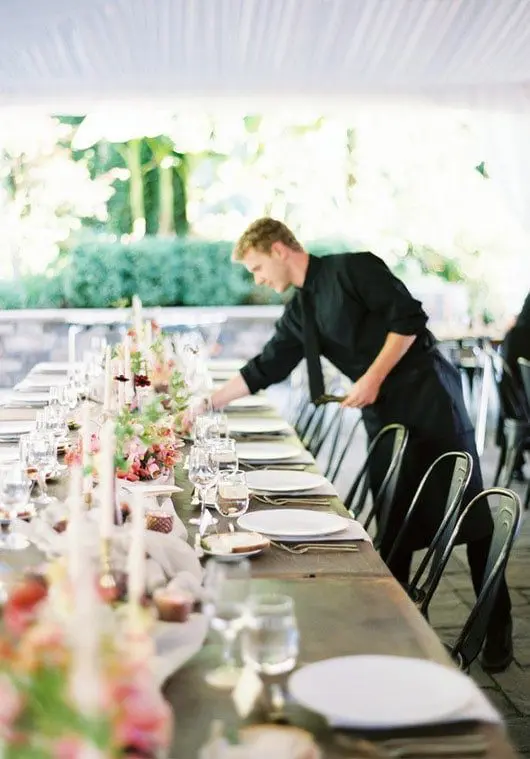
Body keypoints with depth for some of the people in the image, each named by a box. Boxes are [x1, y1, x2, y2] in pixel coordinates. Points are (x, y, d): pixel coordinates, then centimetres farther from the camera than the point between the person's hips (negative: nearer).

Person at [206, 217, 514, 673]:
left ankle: (498, 627, 6)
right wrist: (211, 402, 20)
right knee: (393, 524, 6)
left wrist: (373, 378, -15)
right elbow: (265, 369, 20)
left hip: (428, 395, -7)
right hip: (383, 414, 7)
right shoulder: (299, 313, 14)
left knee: (468, 511, -3)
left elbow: (409, 318, -14)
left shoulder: (352, 269, -8)